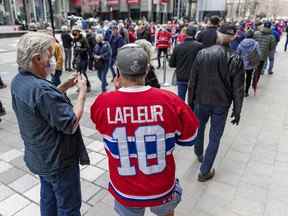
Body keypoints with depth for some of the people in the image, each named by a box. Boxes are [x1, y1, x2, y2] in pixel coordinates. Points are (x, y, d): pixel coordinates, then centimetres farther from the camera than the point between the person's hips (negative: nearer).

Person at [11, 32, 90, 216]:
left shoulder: (18, 81, -2)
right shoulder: (41, 88, -32)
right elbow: (71, 125, -27)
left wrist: (64, 87, 1)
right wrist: (82, 92, -19)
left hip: (39, 156, 9)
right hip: (58, 160, -9)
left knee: (48, 197, 28)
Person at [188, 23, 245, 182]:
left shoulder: (202, 54, -8)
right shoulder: (235, 59, -11)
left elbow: (192, 81, -4)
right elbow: (238, 89, -8)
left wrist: (190, 101, 7)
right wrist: (237, 111, 3)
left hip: (201, 101, 2)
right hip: (221, 104, -2)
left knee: (198, 128, 27)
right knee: (214, 138, 11)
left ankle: (199, 154, 51)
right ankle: (204, 172, 20)